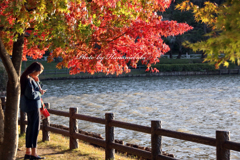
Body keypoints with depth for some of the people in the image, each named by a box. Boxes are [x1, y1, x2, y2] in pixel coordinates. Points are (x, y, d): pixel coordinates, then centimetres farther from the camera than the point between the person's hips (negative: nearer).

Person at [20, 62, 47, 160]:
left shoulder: (31, 79, 13)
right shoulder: (29, 80, -19)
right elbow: (31, 94, -23)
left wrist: (37, 83, 4)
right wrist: (40, 93, -9)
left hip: (31, 106, 11)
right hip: (33, 106, -11)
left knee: (31, 128, 15)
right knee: (35, 128, -5)